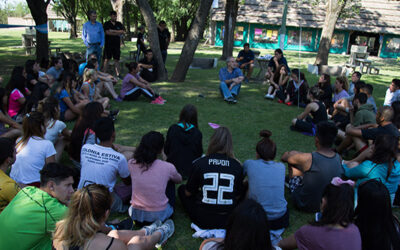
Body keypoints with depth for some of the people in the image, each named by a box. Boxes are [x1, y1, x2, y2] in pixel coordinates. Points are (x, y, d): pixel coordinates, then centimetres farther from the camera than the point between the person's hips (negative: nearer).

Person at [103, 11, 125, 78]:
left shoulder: (119, 24, 14)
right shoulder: (106, 24, 3)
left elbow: (123, 31, 0)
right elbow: (107, 32, -10)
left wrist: (113, 31, -7)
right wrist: (117, 33, -5)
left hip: (117, 44, 3)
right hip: (108, 44, -3)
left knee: (116, 60, 5)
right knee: (106, 59, -2)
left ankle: (118, 74, 6)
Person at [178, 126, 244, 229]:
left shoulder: (199, 163, -11)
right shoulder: (237, 166, -8)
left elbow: (188, 193, 1)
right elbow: (238, 196, 4)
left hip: (203, 220, -1)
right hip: (228, 220, 2)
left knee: (181, 189, 22)